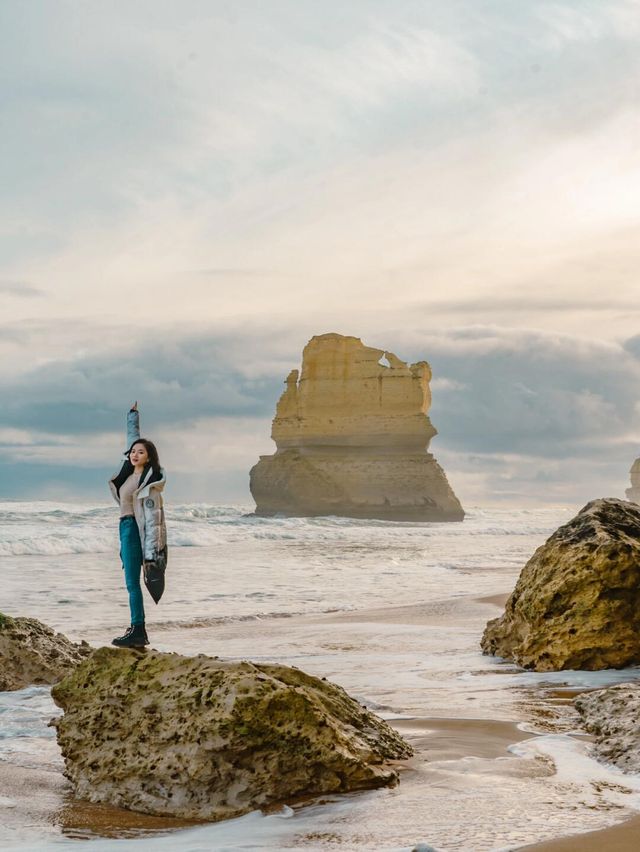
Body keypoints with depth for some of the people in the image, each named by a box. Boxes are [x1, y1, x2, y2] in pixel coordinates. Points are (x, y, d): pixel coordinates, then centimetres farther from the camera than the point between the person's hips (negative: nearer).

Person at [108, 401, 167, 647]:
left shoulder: (149, 483, -14)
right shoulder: (131, 471, 8)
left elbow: (153, 518, -18)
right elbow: (133, 437, 25)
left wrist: (151, 553, -23)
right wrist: (133, 414, 32)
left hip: (134, 529, -9)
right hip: (126, 527, 9)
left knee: (132, 581, -13)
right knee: (132, 581, 6)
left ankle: (137, 631, -17)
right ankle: (138, 630, 6)